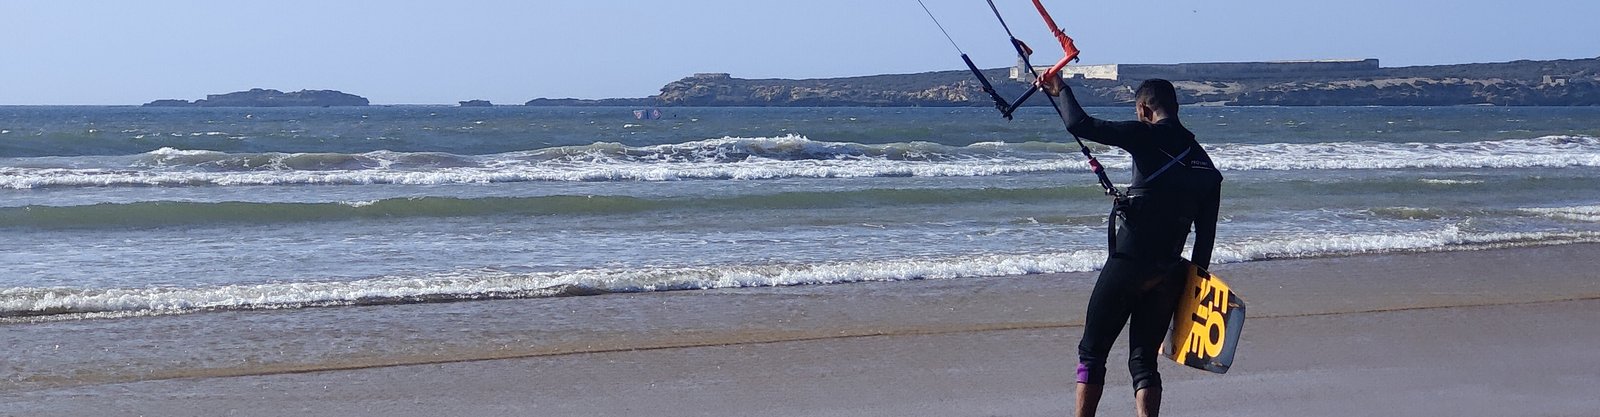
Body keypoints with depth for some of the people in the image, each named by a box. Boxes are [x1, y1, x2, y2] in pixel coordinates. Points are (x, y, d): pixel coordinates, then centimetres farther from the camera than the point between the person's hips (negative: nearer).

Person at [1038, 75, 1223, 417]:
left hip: (1127, 264, -5)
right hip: (1168, 275, 5)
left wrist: (1061, 90, 7)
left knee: (1092, 352, 6)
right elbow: (1206, 235, 13)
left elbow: (1079, 125, -11)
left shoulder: (1147, 137, -6)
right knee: (1143, 360, 9)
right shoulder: (1206, 166, 13)